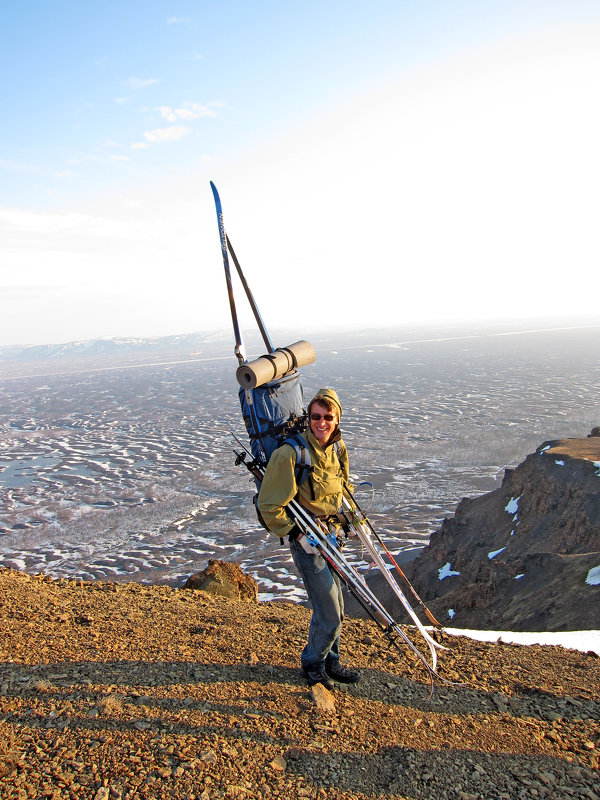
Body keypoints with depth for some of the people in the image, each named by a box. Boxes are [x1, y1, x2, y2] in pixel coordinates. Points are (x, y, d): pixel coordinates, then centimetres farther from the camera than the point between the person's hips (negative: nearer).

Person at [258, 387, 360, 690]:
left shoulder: (337, 447, 0)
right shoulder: (290, 454, -23)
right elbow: (269, 506, -19)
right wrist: (297, 535, -18)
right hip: (307, 540, -7)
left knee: (335, 608, 19)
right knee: (329, 614, -2)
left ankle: (329, 661, 41)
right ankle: (312, 662, 26)